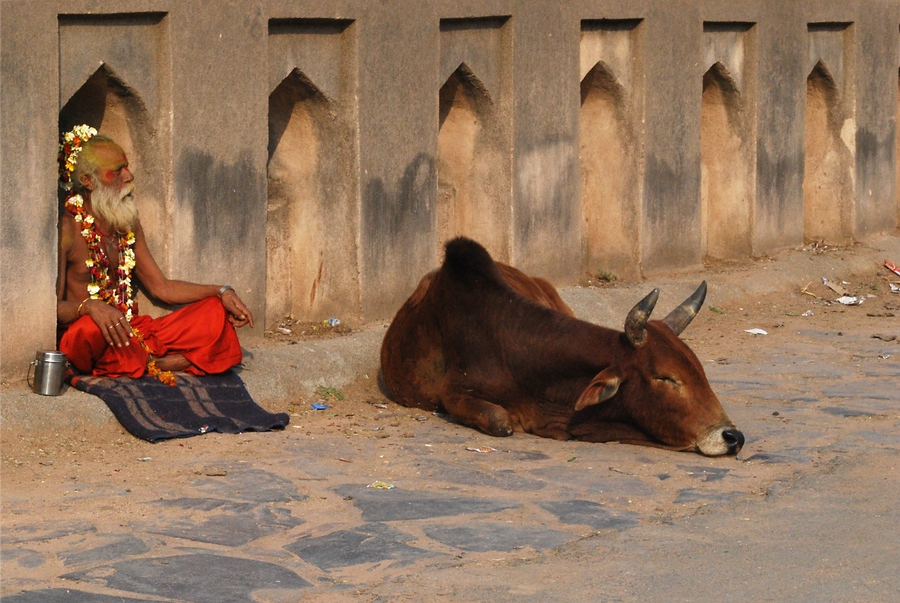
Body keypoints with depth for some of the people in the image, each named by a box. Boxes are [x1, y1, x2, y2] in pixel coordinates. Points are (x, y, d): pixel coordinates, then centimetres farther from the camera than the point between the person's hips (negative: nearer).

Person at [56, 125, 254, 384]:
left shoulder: (128, 224, 14)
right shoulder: (67, 229, -10)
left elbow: (161, 287, 19)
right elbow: (53, 307, -16)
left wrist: (221, 292, 8)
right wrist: (89, 307, -38)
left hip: (133, 336, 7)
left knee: (215, 313, -2)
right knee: (90, 328, -41)